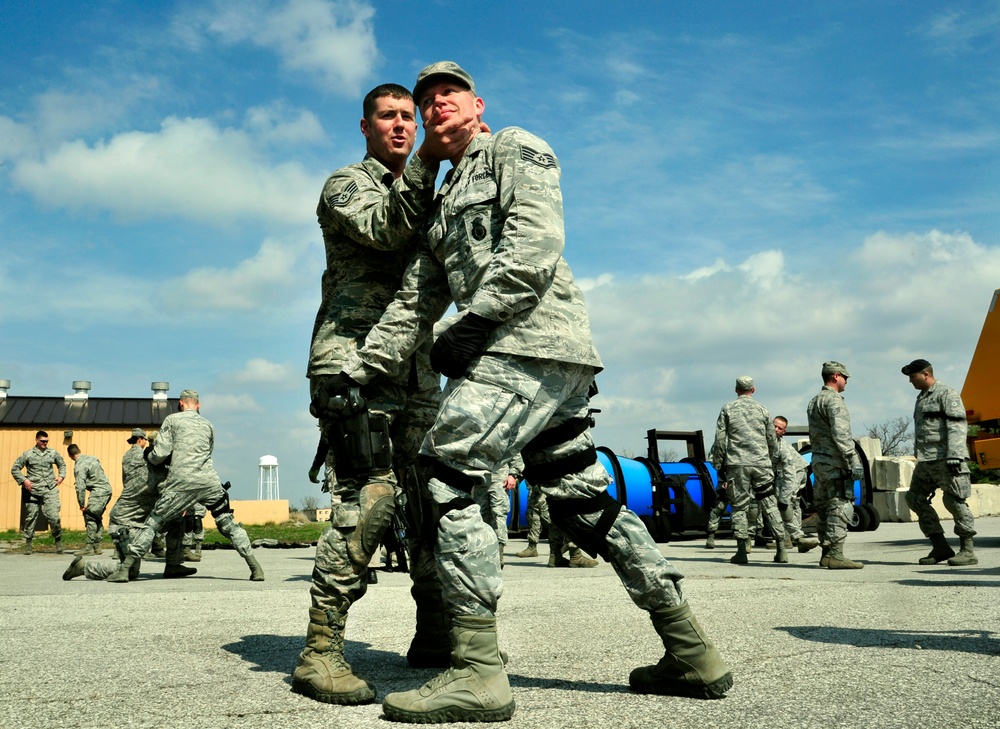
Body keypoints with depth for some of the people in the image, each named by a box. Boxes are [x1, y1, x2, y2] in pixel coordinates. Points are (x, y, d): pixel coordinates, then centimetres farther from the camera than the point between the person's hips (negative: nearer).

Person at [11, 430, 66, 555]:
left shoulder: (53, 453, 9)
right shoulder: (27, 454, 3)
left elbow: (62, 464, 25)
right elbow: (14, 469, 7)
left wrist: (61, 476, 9)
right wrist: (24, 480, -5)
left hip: (50, 490, 0)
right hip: (33, 490, 0)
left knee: (53, 516, -10)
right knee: (31, 517, 5)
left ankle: (58, 542, 3)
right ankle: (28, 544, 16)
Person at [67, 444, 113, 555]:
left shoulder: (79, 467, -12)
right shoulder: (91, 458, 14)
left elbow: (80, 488, -16)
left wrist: (82, 505, -9)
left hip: (99, 492, -9)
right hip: (107, 489, 9)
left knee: (90, 517, -5)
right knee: (97, 517, 14)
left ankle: (89, 547, -6)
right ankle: (97, 546, 16)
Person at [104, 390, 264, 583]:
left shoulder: (172, 419, 9)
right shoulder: (208, 425, 21)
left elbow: (160, 454, 0)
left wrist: (150, 458, 22)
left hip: (181, 482, -3)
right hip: (209, 481, 3)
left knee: (152, 523, 8)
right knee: (228, 525, 11)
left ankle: (124, 569, 4)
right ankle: (255, 568, 5)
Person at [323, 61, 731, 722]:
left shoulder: (515, 148, 6)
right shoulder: (444, 203, 30)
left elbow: (535, 244, -12)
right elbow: (415, 304, 24)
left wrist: (474, 322, -18)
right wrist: (357, 371, 16)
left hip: (532, 340, -9)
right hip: (557, 366, 9)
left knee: (450, 474, -15)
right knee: (583, 500, 9)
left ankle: (479, 671, -16)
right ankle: (693, 655, 15)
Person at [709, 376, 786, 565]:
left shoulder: (727, 409, 5)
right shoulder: (762, 409, 9)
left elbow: (720, 439, 2)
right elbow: (772, 439, 12)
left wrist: (718, 465, 7)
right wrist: (772, 461, 24)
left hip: (736, 464, -1)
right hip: (761, 464, 1)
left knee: (739, 507, 2)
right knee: (770, 506, 6)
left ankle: (741, 551, -3)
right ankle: (781, 549, 3)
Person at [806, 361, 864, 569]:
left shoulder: (813, 402, 19)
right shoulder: (834, 400, -11)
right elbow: (840, 435, -20)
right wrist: (854, 462, -21)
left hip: (818, 460, 10)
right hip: (834, 462, -10)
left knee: (824, 509, 11)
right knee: (840, 507, -10)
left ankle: (826, 553, 14)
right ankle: (835, 554, -14)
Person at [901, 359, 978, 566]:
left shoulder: (946, 394, -6)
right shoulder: (922, 398, 22)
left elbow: (957, 427, -15)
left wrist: (954, 456, -24)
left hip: (945, 459, -10)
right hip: (926, 462, 10)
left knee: (954, 501, -9)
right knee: (915, 498, 5)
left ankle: (967, 550, -3)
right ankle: (940, 547, 10)